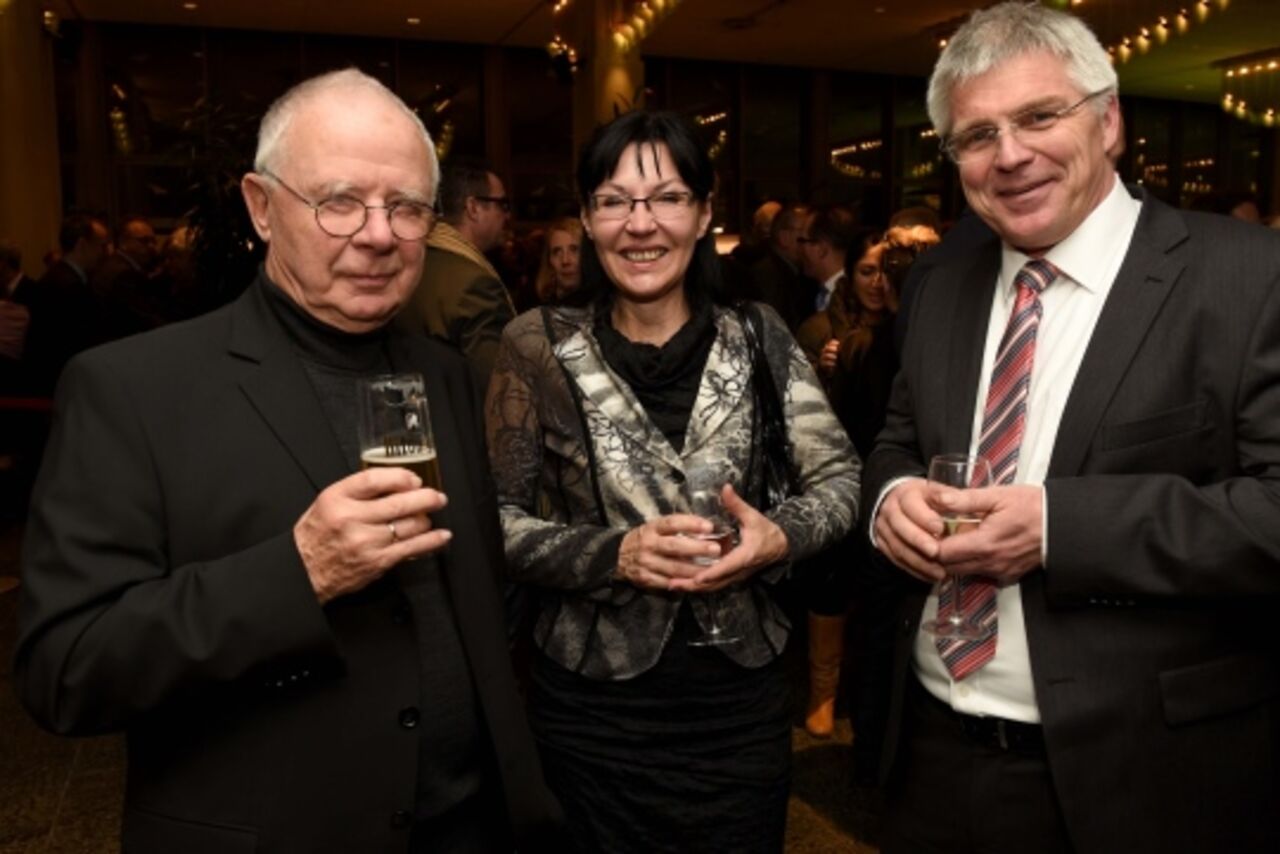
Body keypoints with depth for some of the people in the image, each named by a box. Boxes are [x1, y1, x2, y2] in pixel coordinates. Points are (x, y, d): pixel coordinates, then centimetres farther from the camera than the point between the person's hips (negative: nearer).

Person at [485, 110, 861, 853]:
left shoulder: (760, 339, -2)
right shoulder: (541, 347, -6)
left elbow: (842, 476, 1)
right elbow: (495, 518, -6)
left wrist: (781, 536, -18)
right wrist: (613, 553, -21)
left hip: (742, 698, 2)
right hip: (594, 708, -1)